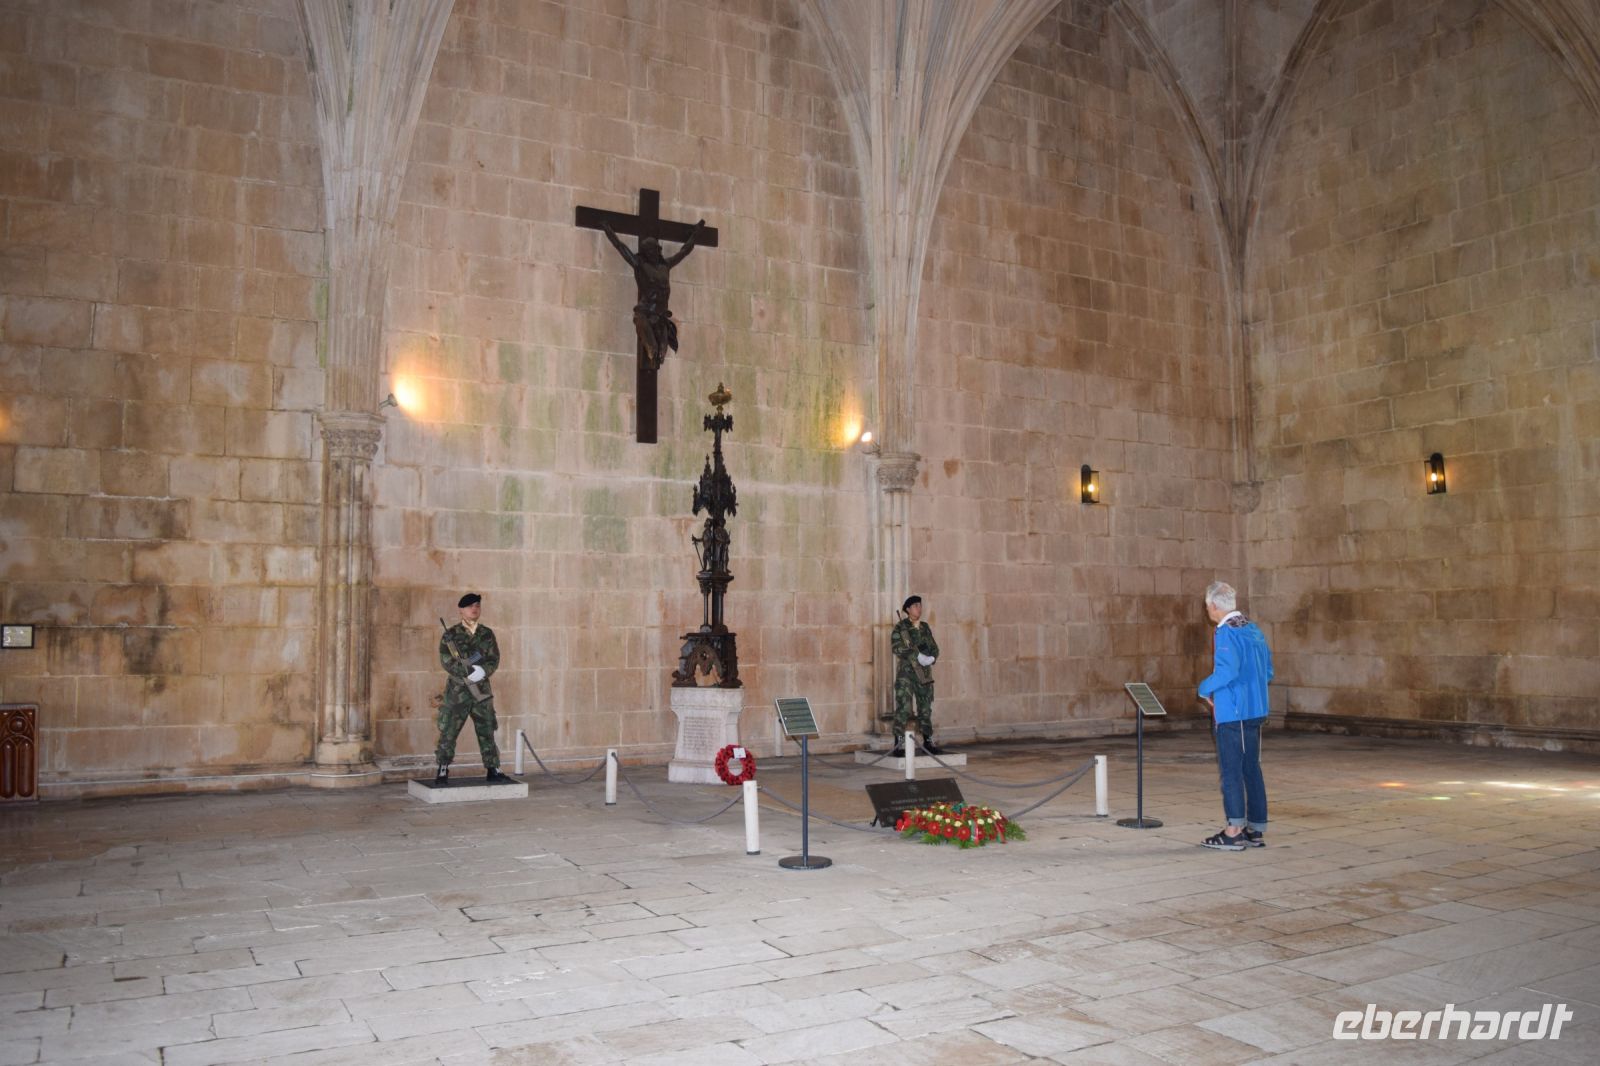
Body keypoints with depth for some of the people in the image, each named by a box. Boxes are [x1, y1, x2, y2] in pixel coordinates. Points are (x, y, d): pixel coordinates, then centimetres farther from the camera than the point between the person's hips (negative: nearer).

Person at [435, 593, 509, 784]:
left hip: (482, 691, 3)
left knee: (487, 732, 6)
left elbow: (494, 659, 2)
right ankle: (442, 771, 8)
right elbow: (446, 661, -10)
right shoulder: (450, 635, -1)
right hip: (457, 691, -3)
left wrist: (483, 671, -18)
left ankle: (493, 770, 12)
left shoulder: (487, 634, 8)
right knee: (448, 733, -2)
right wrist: (470, 672, -20)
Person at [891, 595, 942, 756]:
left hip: (924, 674, 5)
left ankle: (928, 742, 18)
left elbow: (934, 647, 13)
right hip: (906, 672, -5)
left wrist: (931, 658, -9)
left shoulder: (925, 627, 14)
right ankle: (899, 745, -10)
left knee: (926, 709, 9)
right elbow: (896, 647, -15)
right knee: (903, 708, -11)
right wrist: (918, 656, -20)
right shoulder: (900, 628, -2)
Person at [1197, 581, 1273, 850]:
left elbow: (1226, 672, -23)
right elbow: (1267, 672, 15)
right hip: (1255, 711, 8)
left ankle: (1234, 831, -1)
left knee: (1230, 770, -2)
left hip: (1232, 713, -8)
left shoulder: (1226, 633, -14)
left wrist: (1204, 689, -8)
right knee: (1251, 769, 12)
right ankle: (1256, 830, 17)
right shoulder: (1254, 630, 11)